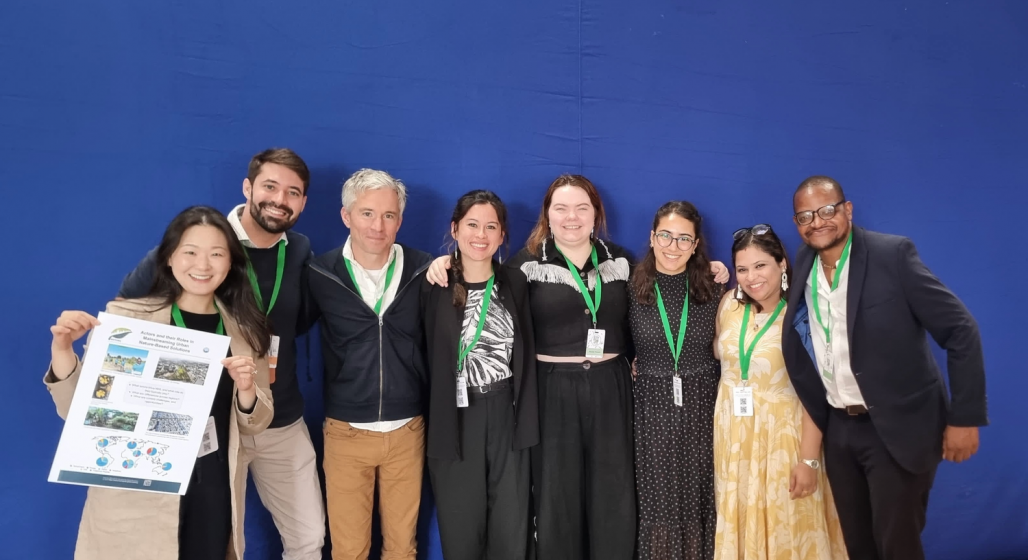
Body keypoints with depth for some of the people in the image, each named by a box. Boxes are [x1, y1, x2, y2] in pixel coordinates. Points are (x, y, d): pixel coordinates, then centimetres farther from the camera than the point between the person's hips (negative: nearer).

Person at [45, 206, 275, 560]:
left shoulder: (245, 331, 1)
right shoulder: (126, 317, -5)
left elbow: (254, 426, 5)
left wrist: (246, 390, -15)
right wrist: (62, 350, -17)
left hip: (213, 494, 2)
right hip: (134, 498, -2)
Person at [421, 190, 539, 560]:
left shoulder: (515, 285, 4)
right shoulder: (434, 287, -3)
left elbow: (526, 359, 5)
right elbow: (428, 359, -5)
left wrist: (526, 423, 1)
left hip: (506, 415, 2)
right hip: (455, 419, -2)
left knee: (510, 529, 10)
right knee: (460, 528, 10)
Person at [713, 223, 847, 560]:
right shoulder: (729, 305, 0)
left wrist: (809, 459, -15)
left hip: (782, 436, -4)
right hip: (732, 436, 4)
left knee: (786, 529, 8)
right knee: (740, 523, 16)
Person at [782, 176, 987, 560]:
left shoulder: (893, 254, -14)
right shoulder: (803, 265, 2)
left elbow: (961, 330, -13)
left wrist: (965, 417, -14)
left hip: (897, 428, -5)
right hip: (839, 428, 5)